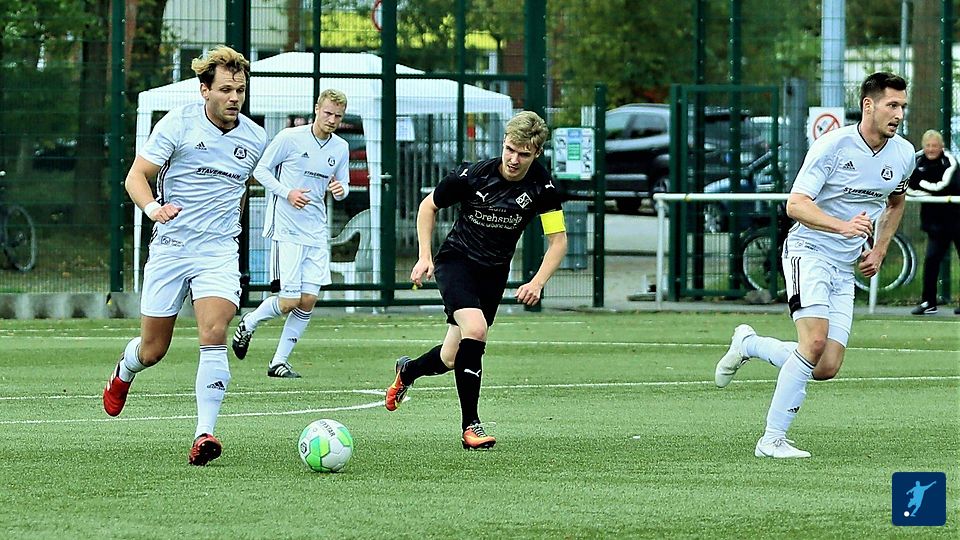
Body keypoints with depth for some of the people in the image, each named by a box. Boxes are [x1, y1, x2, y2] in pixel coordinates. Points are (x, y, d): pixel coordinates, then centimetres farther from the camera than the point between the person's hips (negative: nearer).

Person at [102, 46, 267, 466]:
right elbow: (136, 176, -8)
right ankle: (125, 368, 44)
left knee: (214, 335, -21)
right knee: (152, 350, 7)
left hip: (219, 252, 1)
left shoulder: (255, 139, 5)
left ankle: (204, 434, -23)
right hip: (170, 246, -1)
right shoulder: (178, 124, -7)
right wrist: (154, 208, -27)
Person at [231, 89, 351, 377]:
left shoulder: (341, 148, 8)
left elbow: (343, 188, 18)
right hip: (286, 229, -5)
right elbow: (261, 170, 0)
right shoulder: (289, 138, -7)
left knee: (308, 300, -2)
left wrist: (340, 190, -7)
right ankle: (248, 324, 19)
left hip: (316, 232, 5)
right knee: (289, 302, -11)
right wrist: (287, 193, -15)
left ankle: (279, 362, 9)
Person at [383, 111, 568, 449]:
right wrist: (425, 256, -8)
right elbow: (429, 206, -2)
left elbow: (558, 239, -8)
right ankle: (470, 425, -21)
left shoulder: (541, 186, -15)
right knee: (475, 329, -29)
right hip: (457, 260, -3)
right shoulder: (472, 176, -19)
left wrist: (538, 282, -22)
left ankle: (408, 371, 43)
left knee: (452, 359, 7)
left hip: (494, 272, 3)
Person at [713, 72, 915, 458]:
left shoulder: (904, 155, 4)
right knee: (815, 341, -25)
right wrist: (843, 226, -35)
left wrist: (878, 251, 15)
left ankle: (748, 345, 20)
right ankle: (772, 440, -16)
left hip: (845, 268, 6)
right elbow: (795, 204, -20)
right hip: (808, 251, -6)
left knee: (827, 367, -5)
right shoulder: (833, 145, -15)